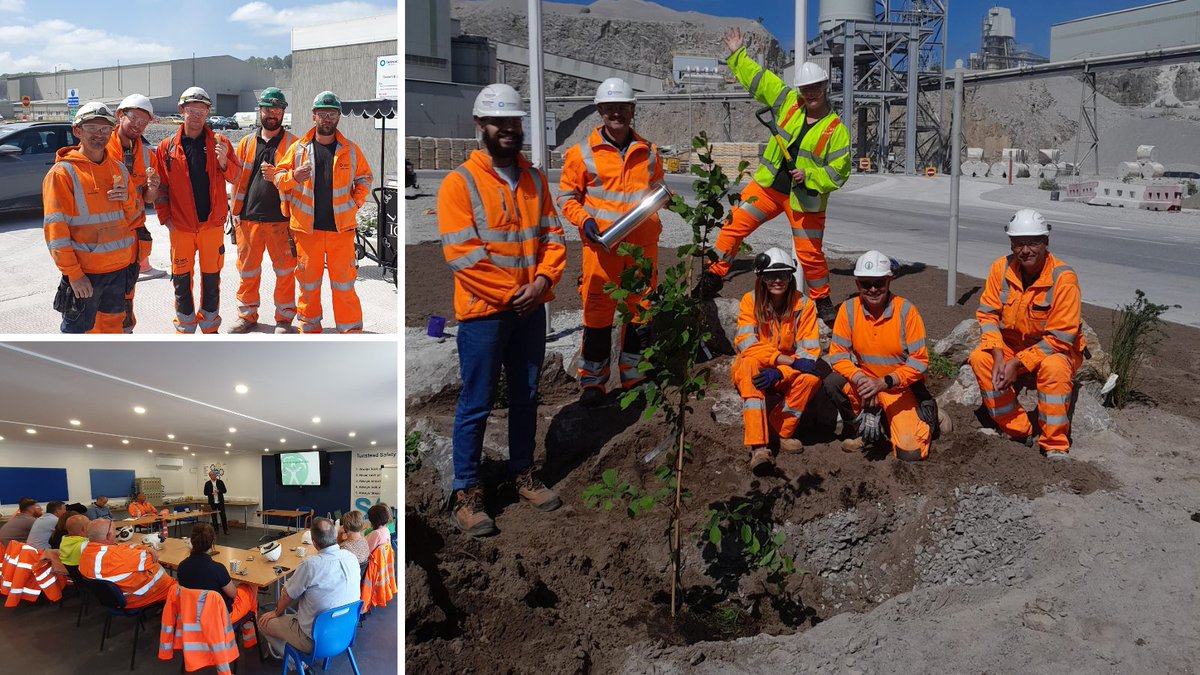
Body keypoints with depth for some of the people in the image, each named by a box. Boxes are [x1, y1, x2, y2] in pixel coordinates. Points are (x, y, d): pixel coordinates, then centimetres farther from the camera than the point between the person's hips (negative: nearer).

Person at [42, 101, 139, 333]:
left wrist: (127, 199, -7)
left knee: (112, 323, 19)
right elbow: (55, 228, -15)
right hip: (83, 273, -6)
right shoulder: (63, 172, -10)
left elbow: (131, 216, 18)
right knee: (77, 329, 1)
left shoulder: (118, 168, 9)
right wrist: (73, 273, -19)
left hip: (120, 268, 6)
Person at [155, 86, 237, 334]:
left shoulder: (219, 142, 3)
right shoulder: (167, 147, 2)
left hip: (212, 222, 0)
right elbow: (160, 186, 5)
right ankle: (185, 329, 21)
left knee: (211, 277, 9)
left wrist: (223, 162, -21)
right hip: (180, 225, 0)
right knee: (182, 279, 6)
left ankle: (210, 326, 24)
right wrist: (165, 217, -2)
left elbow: (234, 176, -2)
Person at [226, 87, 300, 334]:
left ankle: (284, 317, 14)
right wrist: (235, 213, 7)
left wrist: (277, 176, -17)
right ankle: (247, 315, 23)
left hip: (281, 219, -3)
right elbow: (237, 179, 13)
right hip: (248, 218, 3)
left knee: (285, 270, 2)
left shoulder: (292, 143, 3)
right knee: (247, 269, 10)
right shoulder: (246, 143, 12)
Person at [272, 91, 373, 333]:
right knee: (308, 282, 9)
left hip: (341, 227, 0)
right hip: (307, 228, 1)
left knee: (344, 283, 1)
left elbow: (365, 177, 17)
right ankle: (309, 329, 23)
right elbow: (279, 177, 7)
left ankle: (351, 331, 10)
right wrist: (294, 177, -14)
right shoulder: (298, 148, 5)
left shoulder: (351, 150, 6)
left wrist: (356, 202, 2)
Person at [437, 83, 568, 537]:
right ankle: (466, 495, 11)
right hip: (484, 311, -6)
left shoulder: (534, 179, 9)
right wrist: (509, 294, -15)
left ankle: (523, 474, 32)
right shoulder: (460, 182, -9)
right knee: (476, 404, 0)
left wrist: (542, 280, -10)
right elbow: (461, 253, -16)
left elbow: (552, 235, 8)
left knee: (526, 395, 16)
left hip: (531, 307, 6)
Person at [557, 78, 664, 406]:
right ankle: (592, 380, 11)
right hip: (601, 244, -3)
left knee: (641, 309, 9)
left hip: (643, 244, 3)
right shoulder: (582, 153, 0)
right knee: (598, 309, -1)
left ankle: (634, 375, 24)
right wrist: (584, 221, -13)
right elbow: (567, 197, 4)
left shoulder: (648, 152, 11)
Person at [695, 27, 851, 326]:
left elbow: (839, 172, -10)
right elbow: (757, 78, 9)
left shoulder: (837, 130, -9)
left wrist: (809, 175, -24)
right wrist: (737, 55, 10)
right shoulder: (788, 102, 1)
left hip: (805, 198, -3)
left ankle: (822, 301, 23)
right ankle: (714, 275, 8)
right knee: (735, 225, -5)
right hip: (768, 185, 3)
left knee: (810, 253, 3)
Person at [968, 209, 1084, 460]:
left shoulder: (1063, 278, -21)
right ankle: (1019, 432, -10)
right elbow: (987, 314, -6)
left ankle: (1055, 447, -21)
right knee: (979, 359, -22)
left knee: (1054, 368, -36)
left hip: (1055, 351, -4)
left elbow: (1060, 338, -23)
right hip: (1010, 347, 4)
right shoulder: (1002, 268, -9)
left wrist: (1018, 364, -26)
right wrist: (998, 356, -21)